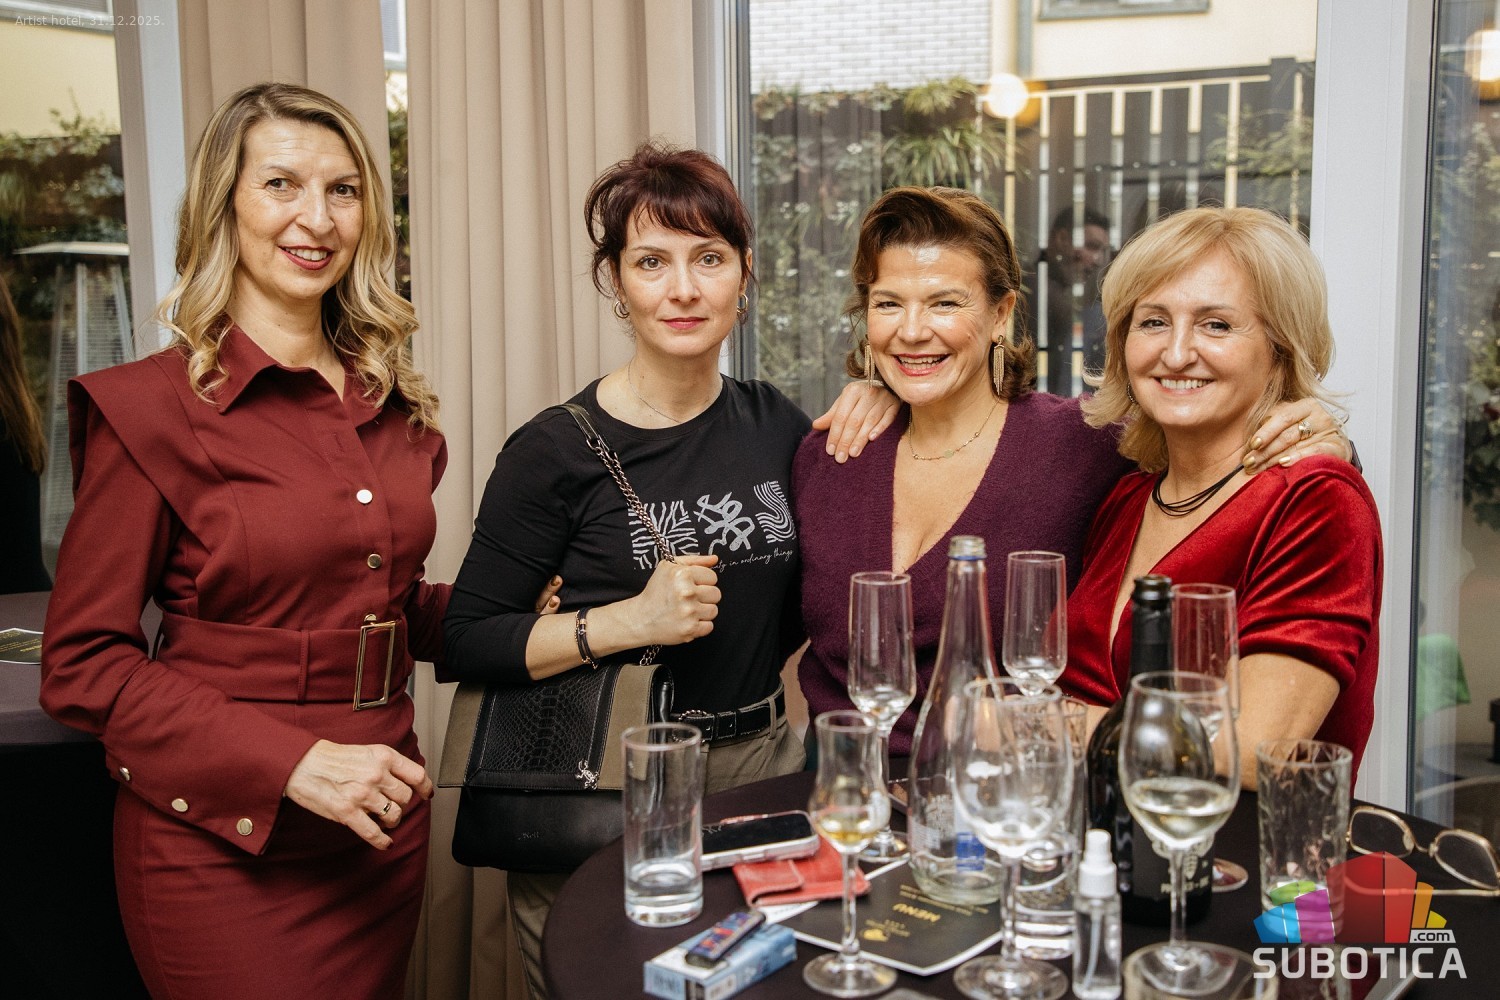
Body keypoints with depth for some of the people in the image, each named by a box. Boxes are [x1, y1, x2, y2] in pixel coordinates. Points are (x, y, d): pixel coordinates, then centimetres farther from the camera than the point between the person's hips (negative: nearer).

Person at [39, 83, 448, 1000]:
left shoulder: (393, 405, 7)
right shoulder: (153, 408, -11)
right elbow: (81, 665, -11)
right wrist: (291, 762, -20)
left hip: (381, 822, 6)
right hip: (223, 847, -6)